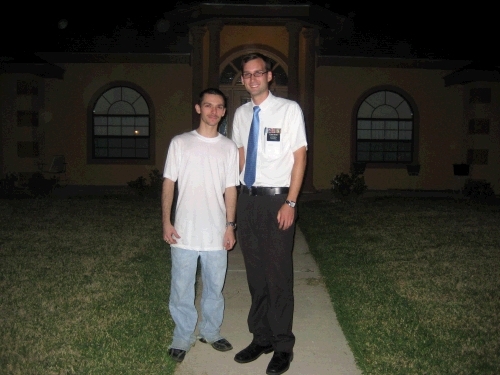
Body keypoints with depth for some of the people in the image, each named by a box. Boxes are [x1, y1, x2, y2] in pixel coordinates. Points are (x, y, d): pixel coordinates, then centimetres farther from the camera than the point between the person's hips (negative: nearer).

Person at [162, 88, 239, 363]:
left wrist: (230, 225, 2)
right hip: (184, 232, -2)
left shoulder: (229, 147, 6)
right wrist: (166, 221, -5)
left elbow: (230, 189, 7)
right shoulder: (180, 143, 1)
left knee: (214, 287, 13)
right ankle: (183, 338, 23)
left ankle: (211, 332, 32)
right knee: (181, 289, 6)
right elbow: (168, 183, 1)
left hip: (216, 233, 2)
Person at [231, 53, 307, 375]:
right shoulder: (241, 114, 11)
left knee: (279, 275, 1)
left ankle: (283, 346, 17)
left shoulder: (289, 109, -5)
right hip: (247, 199, 5)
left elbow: (299, 157, -7)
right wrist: (241, 193, 9)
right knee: (255, 273, 12)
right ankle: (261, 338, 27)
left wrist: (290, 203, -13)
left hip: (276, 199, -5)